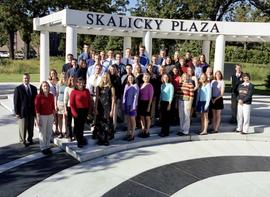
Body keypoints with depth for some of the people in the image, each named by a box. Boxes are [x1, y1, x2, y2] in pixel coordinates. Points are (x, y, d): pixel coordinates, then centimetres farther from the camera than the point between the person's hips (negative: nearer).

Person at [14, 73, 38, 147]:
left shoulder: (34, 88, 7)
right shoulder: (18, 89, -6)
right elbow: (16, 101, -7)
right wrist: (17, 112, -10)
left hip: (31, 112, 4)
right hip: (22, 112, -4)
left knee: (31, 127, 12)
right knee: (23, 127, 4)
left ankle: (30, 139, 27)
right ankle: (23, 140, 21)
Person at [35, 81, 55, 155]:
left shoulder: (51, 96, 4)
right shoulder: (39, 96, -10)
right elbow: (37, 108, -10)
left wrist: (54, 116, 10)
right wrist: (38, 119, -11)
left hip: (50, 116, 5)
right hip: (42, 116, -4)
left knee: (49, 132, 10)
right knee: (43, 133, 6)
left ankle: (47, 147, 24)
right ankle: (43, 148, 17)